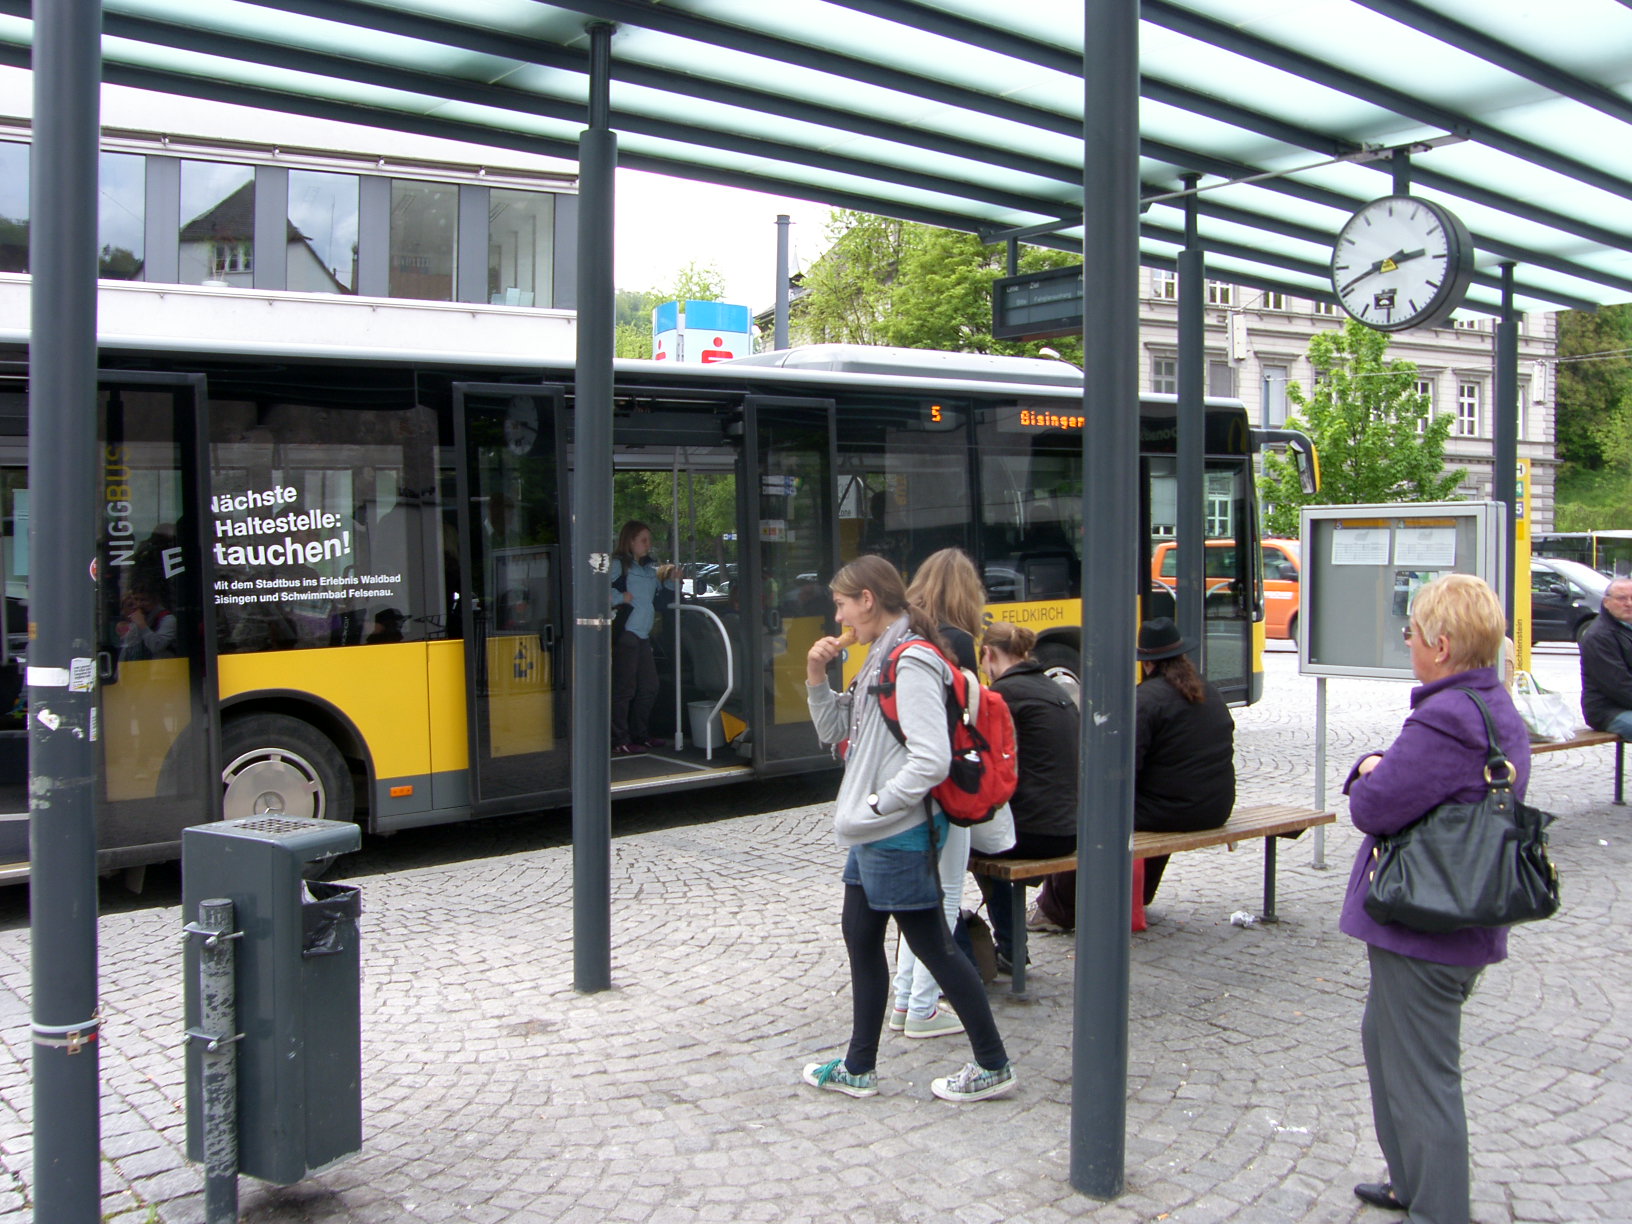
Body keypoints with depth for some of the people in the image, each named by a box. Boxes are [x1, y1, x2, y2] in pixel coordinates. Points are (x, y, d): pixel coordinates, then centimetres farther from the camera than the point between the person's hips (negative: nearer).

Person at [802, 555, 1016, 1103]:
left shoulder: (911, 664, -19)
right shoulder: (881, 658, 12)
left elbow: (932, 759, -27)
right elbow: (836, 733, 19)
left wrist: (880, 805, -19)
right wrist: (818, 680, 5)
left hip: (899, 836, -10)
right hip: (872, 835, 10)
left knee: (932, 945, 0)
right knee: (860, 939, 15)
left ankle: (993, 1066, 13)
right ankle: (859, 1068, 27)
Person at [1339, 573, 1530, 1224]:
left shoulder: (1445, 720, -25)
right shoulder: (1500, 711, 9)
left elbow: (1373, 807, -24)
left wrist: (1368, 773, -5)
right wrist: (1379, 768, -1)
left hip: (1423, 928, -11)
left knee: (1421, 1072, 1)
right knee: (1384, 1037, 25)